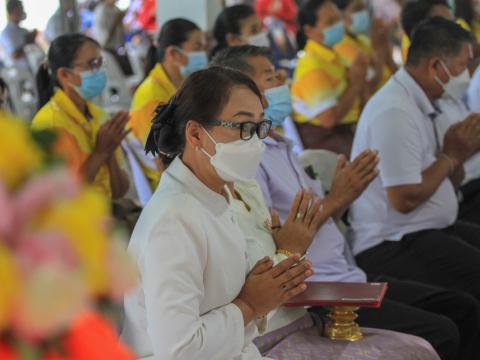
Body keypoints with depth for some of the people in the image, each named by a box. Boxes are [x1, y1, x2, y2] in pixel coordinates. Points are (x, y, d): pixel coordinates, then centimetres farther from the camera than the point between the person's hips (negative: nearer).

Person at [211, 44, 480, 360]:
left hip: (350, 277, 10)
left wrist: (344, 196, -1)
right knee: (440, 333, -19)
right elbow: (270, 248, -20)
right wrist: (335, 199, -14)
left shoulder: (281, 147, 17)